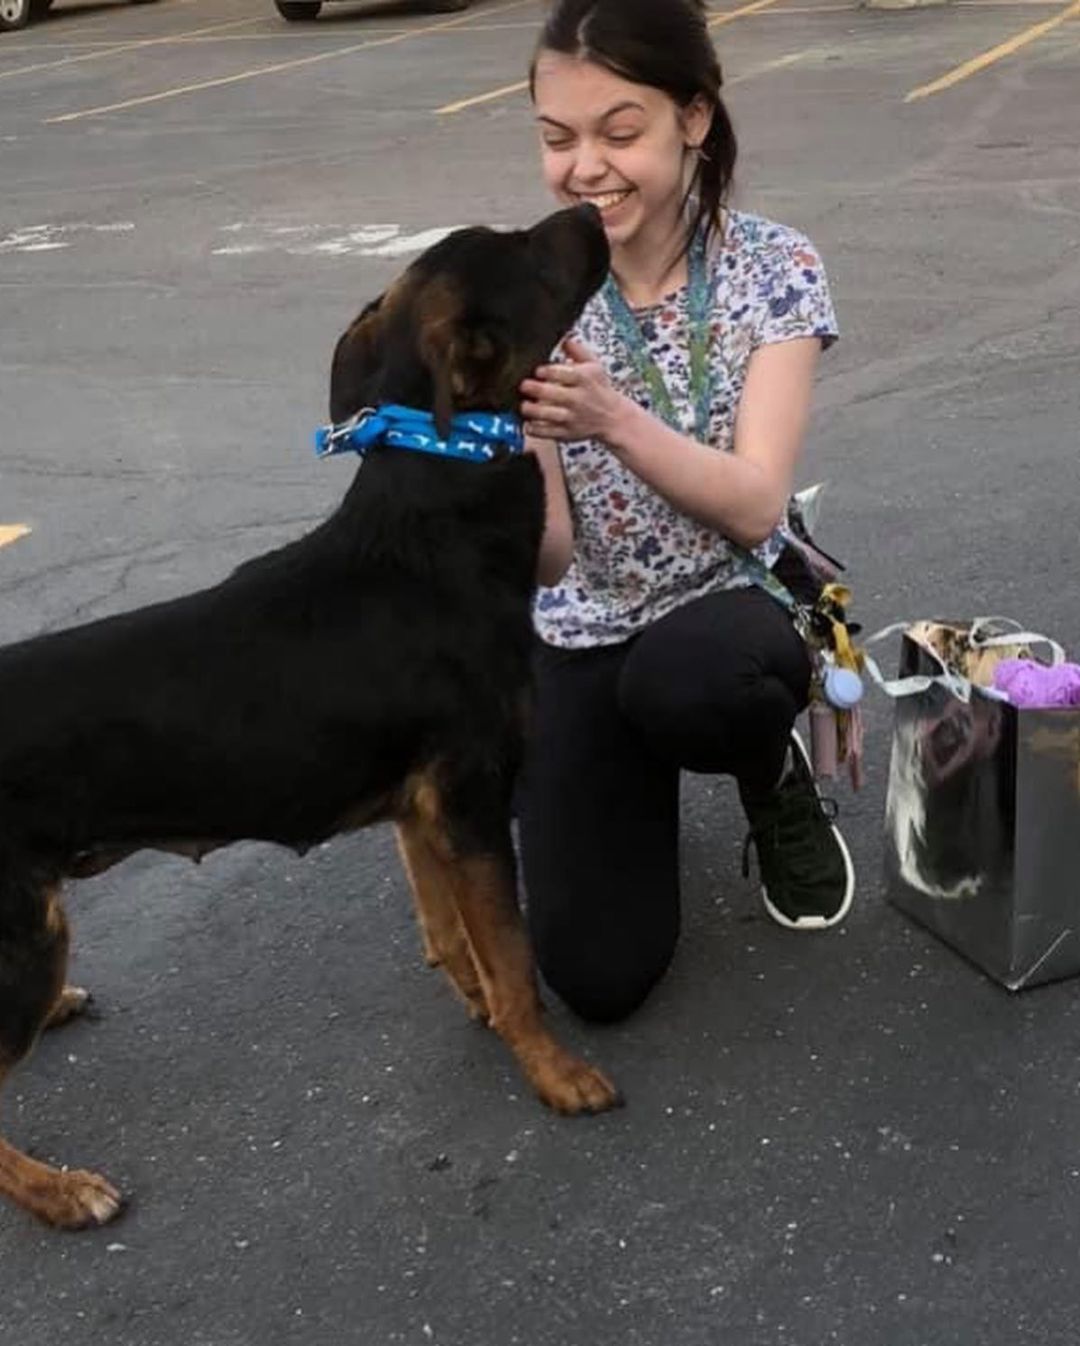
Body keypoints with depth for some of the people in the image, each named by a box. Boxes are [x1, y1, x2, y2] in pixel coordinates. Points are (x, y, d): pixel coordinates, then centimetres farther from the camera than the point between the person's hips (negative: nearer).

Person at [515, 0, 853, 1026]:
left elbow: (755, 507, -22)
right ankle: (633, 781, 21)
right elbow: (550, 559, -18)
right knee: (598, 977, -12)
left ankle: (774, 775, -1)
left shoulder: (774, 269, -12)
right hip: (580, 640, 1)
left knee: (682, 679, -39)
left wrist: (615, 420, -39)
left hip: (720, 615, -1)